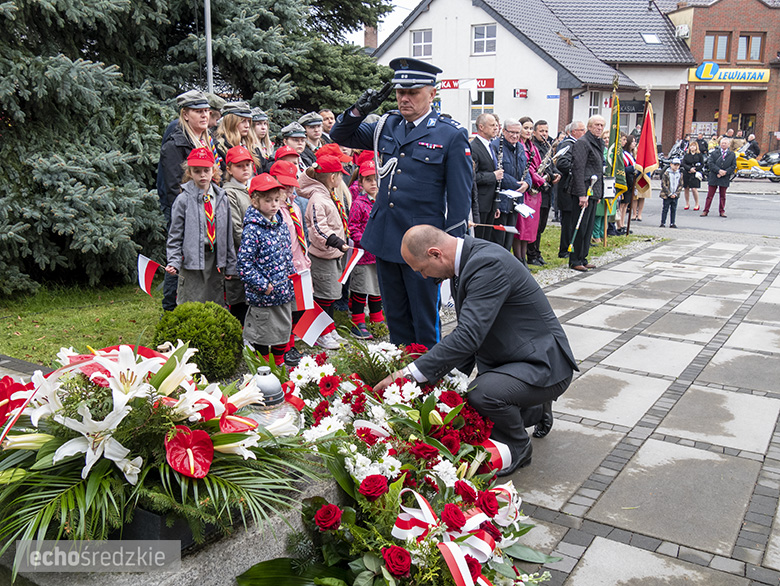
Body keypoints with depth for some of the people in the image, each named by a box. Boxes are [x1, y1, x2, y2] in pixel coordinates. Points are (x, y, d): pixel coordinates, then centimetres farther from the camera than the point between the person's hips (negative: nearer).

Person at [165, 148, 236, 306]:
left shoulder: (222, 198, 8)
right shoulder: (183, 200, -3)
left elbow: (228, 234, 12)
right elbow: (175, 236, 0)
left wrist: (230, 266, 12)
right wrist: (174, 262, -12)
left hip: (216, 261, 4)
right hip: (192, 262, -4)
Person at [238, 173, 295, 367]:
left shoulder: (281, 224, 6)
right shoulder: (253, 230, -16)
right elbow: (244, 263, -19)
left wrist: (291, 278, 12)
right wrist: (263, 285, -18)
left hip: (284, 292, 7)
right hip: (262, 296, -7)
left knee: (284, 330, 18)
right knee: (262, 336, 7)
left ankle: (279, 365, 35)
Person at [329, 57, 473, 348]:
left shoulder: (452, 135, -6)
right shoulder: (387, 125, 9)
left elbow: (460, 195, -6)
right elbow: (340, 135, 18)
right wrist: (360, 109, -2)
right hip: (385, 237, 6)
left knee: (424, 318, 6)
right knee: (395, 315, 17)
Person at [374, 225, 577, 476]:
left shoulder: (489, 264, -28)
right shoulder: (466, 259, 3)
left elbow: (468, 336, -35)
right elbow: (468, 330, 11)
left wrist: (410, 374, -32)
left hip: (543, 365, -9)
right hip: (503, 361, 10)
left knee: (484, 393, -33)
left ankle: (517, 448, -2)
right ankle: (535, 410, 27)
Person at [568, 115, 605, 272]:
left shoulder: (599, 144, 19)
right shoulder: (582, 143, -10)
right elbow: (578, 169, -17)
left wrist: (599, 193, 21)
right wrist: (582, 194, -23)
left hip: (593, 192, 9)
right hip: (584, 192, -9)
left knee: (589, 227, 12)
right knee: (581, 227, -5)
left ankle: (582, 258, 19)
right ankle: (575, 261, 2)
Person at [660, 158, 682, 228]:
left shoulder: (680, 174, 6)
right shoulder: (666, 173, -7)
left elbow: (680, 185, 7)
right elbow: (664, 185, -10)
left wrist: (675, 194, -6)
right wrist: (669, 194, -13)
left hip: (675, 196, 4)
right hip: (666, 195, -4)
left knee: (674, 209, 7)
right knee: (665, 209, -1)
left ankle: (672, 223, 12)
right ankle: (663, 223, 4)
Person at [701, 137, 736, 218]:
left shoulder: (732, 154, 5)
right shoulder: (714, 153, 4)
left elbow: (733, 166, 0)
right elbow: (710, 163, -5)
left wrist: (724, 173, -13)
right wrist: (719, 170, -17)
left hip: (724, 179, 1)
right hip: (713, 178, 0)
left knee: (722, 196, 9)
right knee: (710, 195, 2)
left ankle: (722, 211, 16)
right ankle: (706, 211, 6)